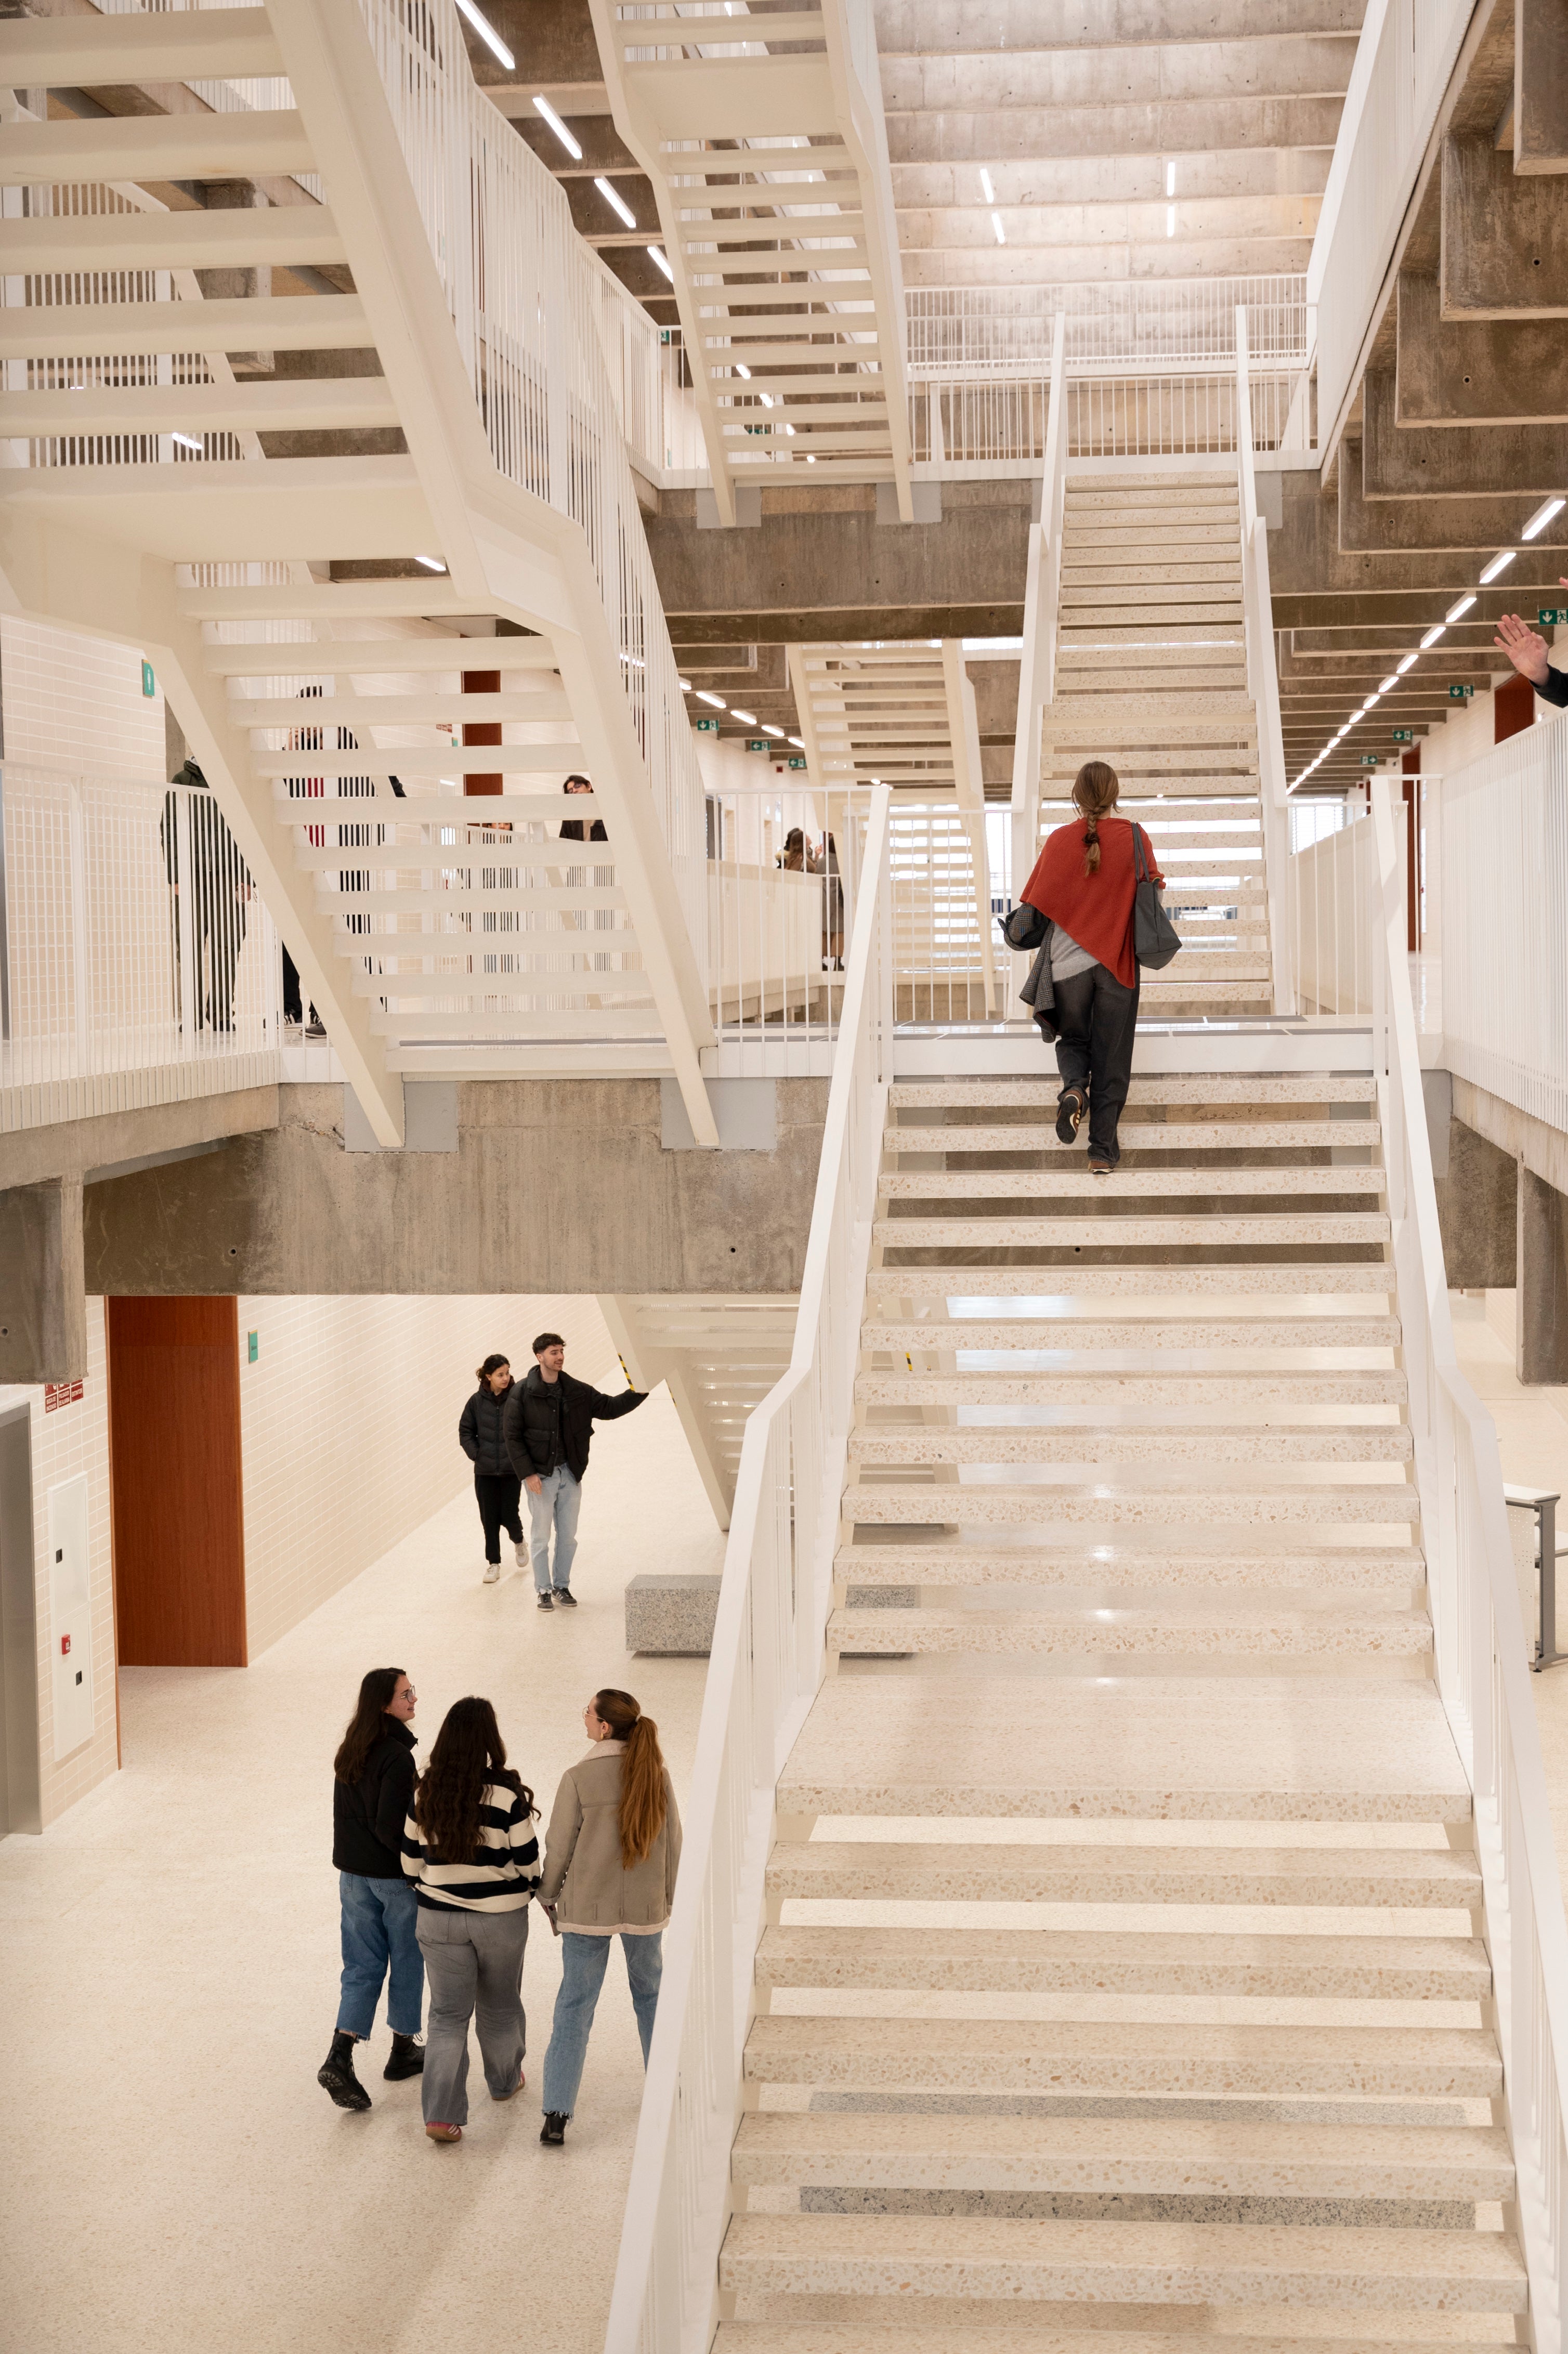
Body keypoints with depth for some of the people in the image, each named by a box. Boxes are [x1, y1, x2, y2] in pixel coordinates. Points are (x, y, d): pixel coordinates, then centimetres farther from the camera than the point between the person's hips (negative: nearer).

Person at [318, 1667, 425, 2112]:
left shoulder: (350, 1751, 4)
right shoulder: (396, 1756, -21)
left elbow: (347, 1814, 10)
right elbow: (390, 1827, -24)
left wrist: (354, 1857, 16)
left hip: (353, 1873, 7)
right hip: (395, 1876, -7)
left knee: (363, 1967, 9)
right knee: (407, 1961, 13)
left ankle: (340, 2058, -4)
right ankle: (404, 2051, 26)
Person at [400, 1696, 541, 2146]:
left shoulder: (426, 1792, -6)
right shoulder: (507, 1793, -17)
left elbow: (412, 1856, 3)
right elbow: (526, 1860, -11)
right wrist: (530, 1889, 11)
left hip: (438, 1918, 2)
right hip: (499, 1917, -2)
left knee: (447, 2014, 7)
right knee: (499, 2006, 21)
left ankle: (441, 2113, -4)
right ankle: (504, 2081, 42)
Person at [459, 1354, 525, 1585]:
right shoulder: (477, 1401, -3)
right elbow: (465, 1431, 7)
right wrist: (475, 1454, -1)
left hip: (512, 1470, -2)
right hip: (485, 1472, 2)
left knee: (509, 1515, -1)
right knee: (489, 1518, 6)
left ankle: (518, 1541, 33)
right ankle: (493, 1563, 20)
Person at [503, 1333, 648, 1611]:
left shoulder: (576, 1391, 5)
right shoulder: (522, 1393, -8)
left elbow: (608, 1408, 7)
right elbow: (512, 1436, -8)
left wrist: (638, 1393, -7)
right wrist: (527, 1474, -14)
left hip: (570, 1474, 4)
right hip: (540, 1476, -4)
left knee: (568, 1536, 10)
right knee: (540, 1538, 3)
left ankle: (562, 1586, 24)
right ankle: (544, 1590, 14)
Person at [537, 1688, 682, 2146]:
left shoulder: (579, 1778, -15)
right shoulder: (656, 1774, -5)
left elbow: (559, 1846, -8)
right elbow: (671, 1842, 2)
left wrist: (548, 1896, 8)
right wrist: (669, 1898, 16)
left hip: (587, 1907, -3)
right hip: (645, 1907, 3)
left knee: (574, 2005, 4)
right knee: (651, 1995, 22)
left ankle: (557, 2113, -2)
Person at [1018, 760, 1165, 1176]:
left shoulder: (1059, 841, -4)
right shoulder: (1134, 837, -6)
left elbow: (1035, 903, 1)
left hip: (1068, 961, 1)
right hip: (1117, 961, -1)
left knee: (1073, 1040, 20)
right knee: (1111, 1058, 6)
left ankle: (1074, 1088, -11)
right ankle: (1103, 1150, 4)